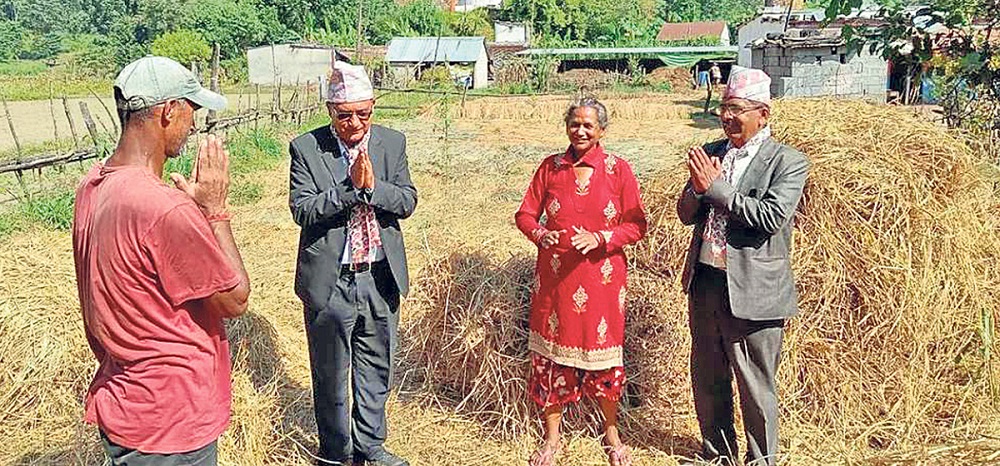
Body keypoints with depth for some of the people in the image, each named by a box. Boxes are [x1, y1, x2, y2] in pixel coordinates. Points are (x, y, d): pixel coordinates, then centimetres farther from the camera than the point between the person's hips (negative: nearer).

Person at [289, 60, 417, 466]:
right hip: (330, 281, -3)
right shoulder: (306, 147, -7)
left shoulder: (392, 143, 2)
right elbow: (301, 209, -14)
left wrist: (372, 186, -21)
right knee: (330, 373, 13)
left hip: (380, 279, 3)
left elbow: (407, 202, -4)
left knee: (376, 367, 17)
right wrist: (352, 189, -22)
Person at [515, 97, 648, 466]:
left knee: (602, 350, 6)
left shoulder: (618, 169, -1)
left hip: (602, 277, -1)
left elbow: (637, 224, -1)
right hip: (555, 276, 2)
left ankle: (611, 433, 28)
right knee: (550, 353, 5)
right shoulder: (550, 167, 5)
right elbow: (525, 214, 8)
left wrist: (600, 238, -16)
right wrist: (541, 234, -13)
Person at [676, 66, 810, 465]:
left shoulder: (788, 162, -8)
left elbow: (771, 217, -21)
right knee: (707, 380, 18)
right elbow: (686, 215, 8)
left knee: (756, 388, 8)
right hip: (704, 283, 6)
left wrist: (715, 186, -19)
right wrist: (699, 187, -13)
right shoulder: (710, 153, 8)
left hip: (752, 292, -6)